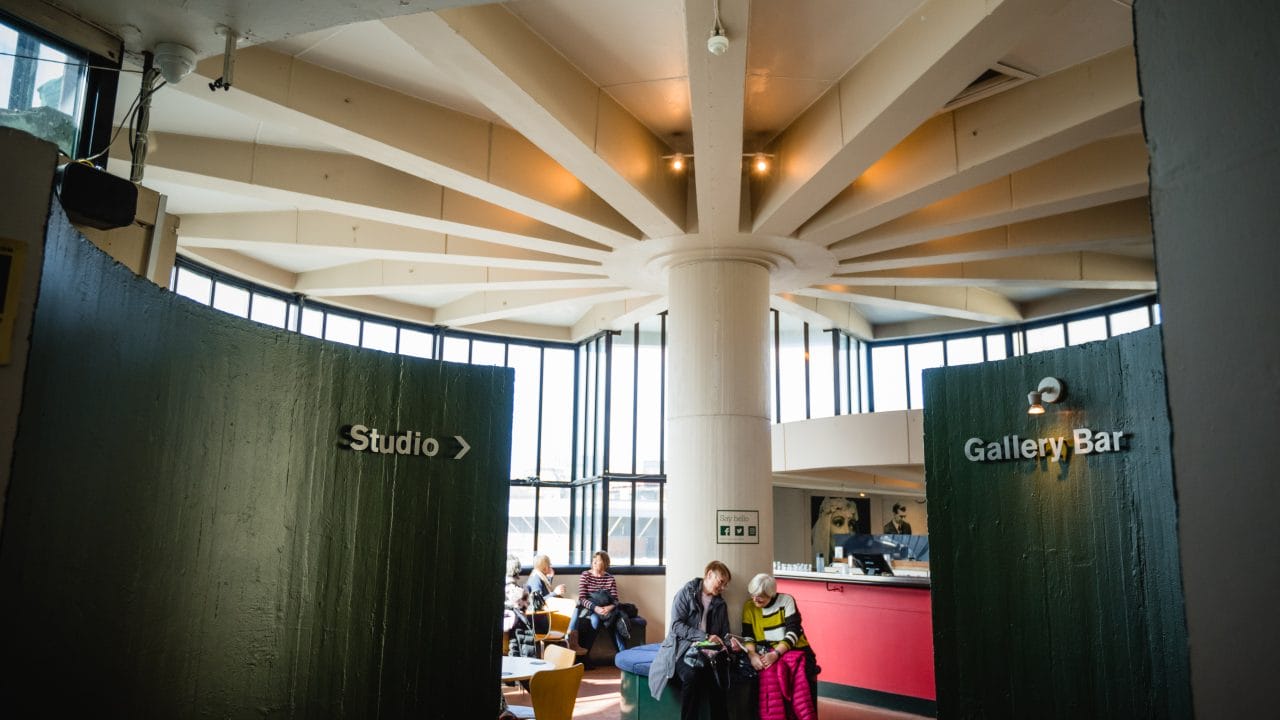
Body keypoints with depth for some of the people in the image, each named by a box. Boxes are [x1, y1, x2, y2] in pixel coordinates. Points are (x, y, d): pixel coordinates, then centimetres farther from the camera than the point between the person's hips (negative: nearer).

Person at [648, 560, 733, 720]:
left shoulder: (720, 604, 19)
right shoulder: (686, 593, 2)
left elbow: (724, 632, 22)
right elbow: (677, 625, -8)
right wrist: (704, 637, -17)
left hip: (707, 651, 4)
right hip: (682, 647, -4)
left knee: (717, 676, -30)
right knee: (692, 674, -35)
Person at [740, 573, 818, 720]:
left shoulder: (786, 600, -3)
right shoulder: (749, 606, 6)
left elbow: (793, 631, -10)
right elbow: (747, 636, 3)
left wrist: (776, 653, -22)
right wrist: (752, 655, -17)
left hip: (792, 649, -1)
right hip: (766, 652, 1)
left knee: (798, 673, -33)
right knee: (770, 672, -32)